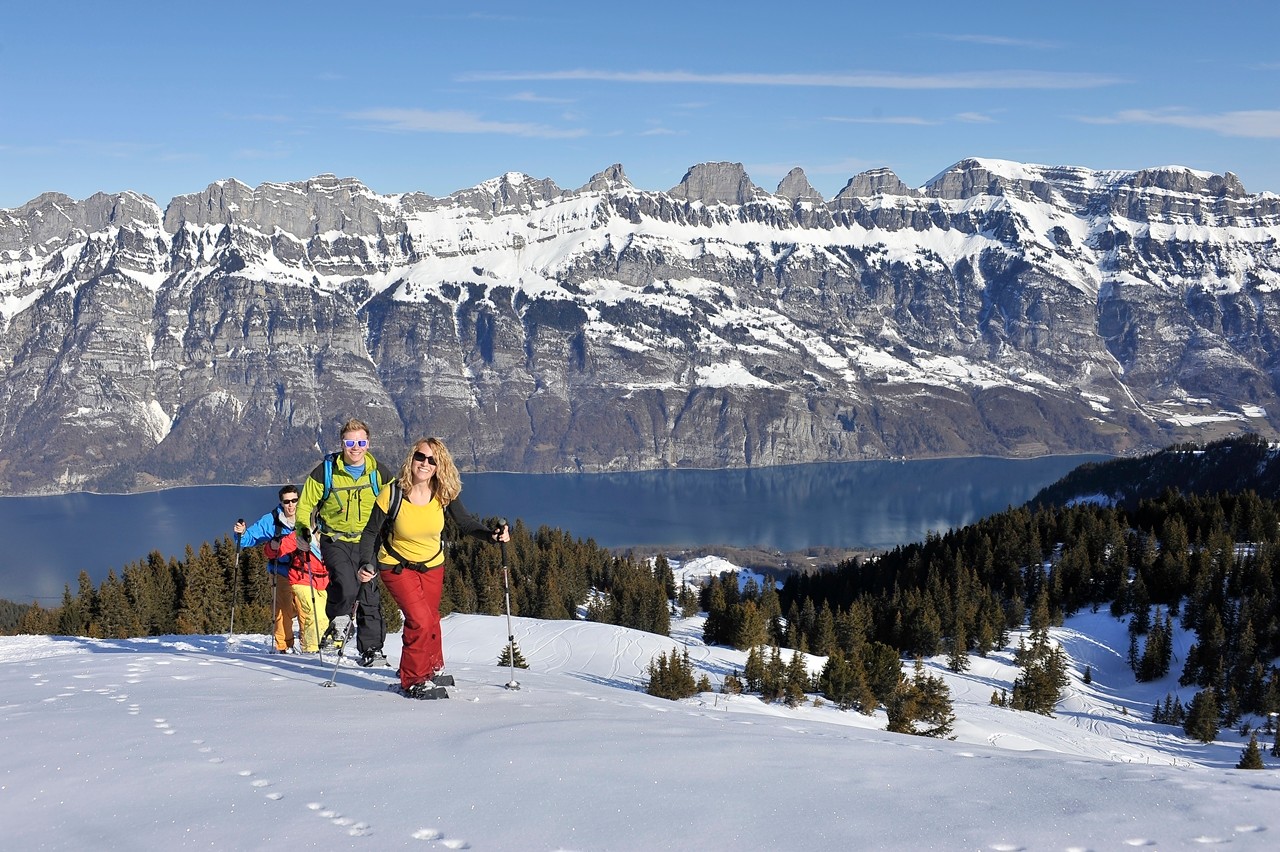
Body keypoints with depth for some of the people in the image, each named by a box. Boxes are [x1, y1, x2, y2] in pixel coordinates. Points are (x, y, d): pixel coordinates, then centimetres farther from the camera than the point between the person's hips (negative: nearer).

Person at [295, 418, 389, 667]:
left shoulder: (378, 473, -1)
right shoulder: (326, 471, -6)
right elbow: (306, 503, 5)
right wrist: (303, 530, -6)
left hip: (366, 542, 2)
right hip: (335, 541, -2)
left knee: (370, 595, 1)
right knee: (345, 586, -24)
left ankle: (371, 648, 13)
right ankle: (339, 621, 7)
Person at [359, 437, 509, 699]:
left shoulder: (445, 494, -16)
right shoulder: (392, 494, -23)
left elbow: (466, 523, -9)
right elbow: (371, 532, -12)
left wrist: (492, 535, -27)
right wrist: (366, 564, -27)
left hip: (432, 566, 4)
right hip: (397, 567, -3)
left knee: (430, 620, 17)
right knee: (420, 621, -18)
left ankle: (433, 669, 45)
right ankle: (413, 681, 2)